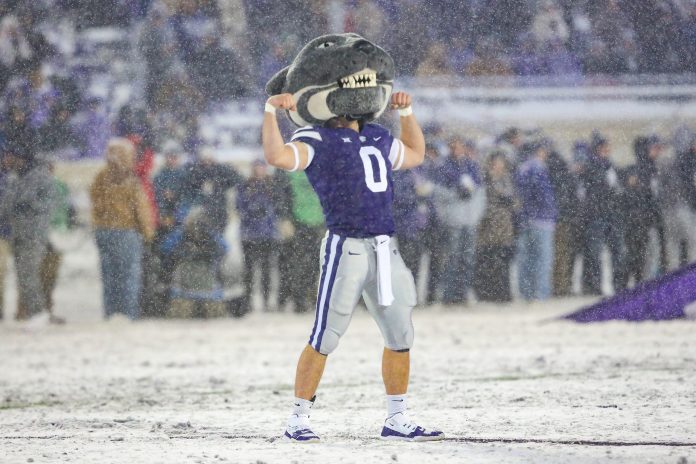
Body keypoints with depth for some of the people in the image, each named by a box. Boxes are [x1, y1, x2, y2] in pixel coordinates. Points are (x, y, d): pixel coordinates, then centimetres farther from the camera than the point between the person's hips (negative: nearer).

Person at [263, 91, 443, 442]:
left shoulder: (378, 138, 20)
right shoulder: (317, 140, -2)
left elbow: (415, 155, 38)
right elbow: (277, 156, -20)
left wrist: (406, 111, 30)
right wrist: (270, 110, -24)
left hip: (385, 250, 7)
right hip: (345, 248, -7)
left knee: (400, 336, 9)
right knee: (325, 338, -7)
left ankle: (396, 421, 19)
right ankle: (298, 420, 0)